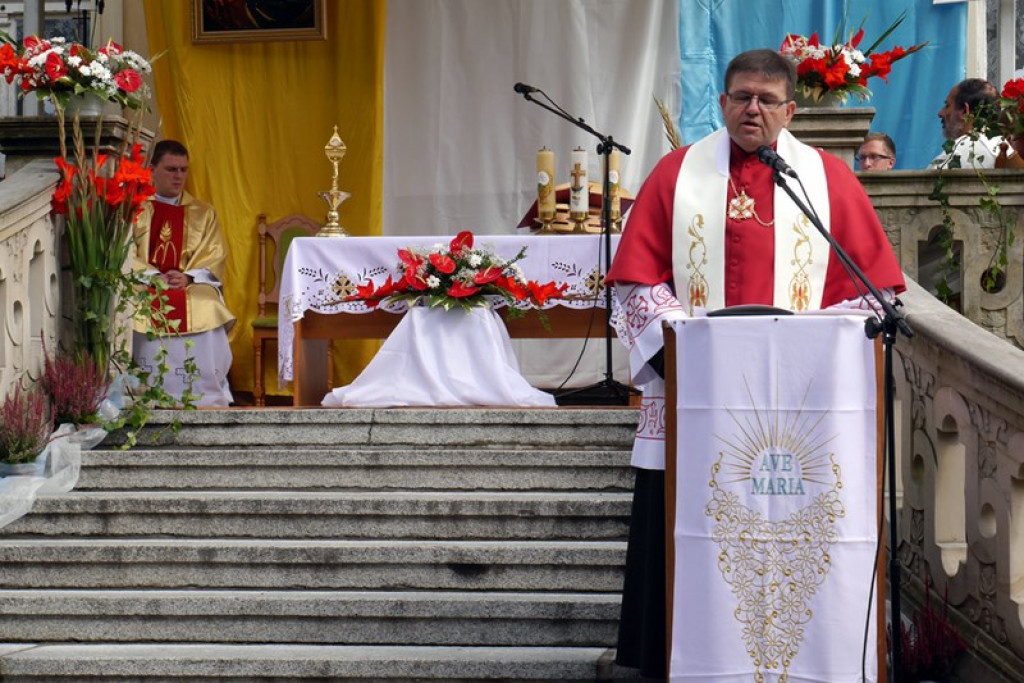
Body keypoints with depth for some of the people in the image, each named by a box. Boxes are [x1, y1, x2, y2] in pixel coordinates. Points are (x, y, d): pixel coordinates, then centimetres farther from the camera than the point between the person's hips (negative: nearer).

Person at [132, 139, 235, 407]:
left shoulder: (203, 213, 19)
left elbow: (215, 257, 8)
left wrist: (188, 277, -12)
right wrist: (154, 276, -15)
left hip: (194, 289, 1)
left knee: (207, 313, -31)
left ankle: (207, 405, -29)